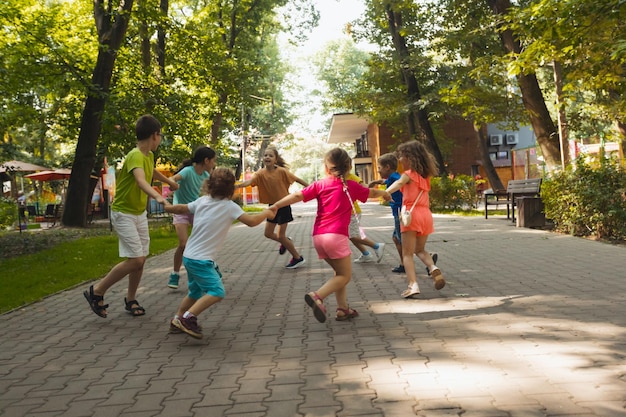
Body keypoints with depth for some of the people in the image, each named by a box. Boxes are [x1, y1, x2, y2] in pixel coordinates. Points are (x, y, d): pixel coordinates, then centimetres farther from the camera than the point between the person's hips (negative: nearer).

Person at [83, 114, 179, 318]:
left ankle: (130, 300, 24)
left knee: (140, 259, 9)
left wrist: (169, 181, 46)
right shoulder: (135, 156, -24)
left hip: (140, 213, 9)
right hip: (124, 213, -9)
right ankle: (96, 291, 2)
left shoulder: (149, 155, 4)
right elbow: (141, 180, -45)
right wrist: (157, 196, -63)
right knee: (135, 260, -14)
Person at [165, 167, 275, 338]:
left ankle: (177, 320, 36)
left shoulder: (202, 201, 5)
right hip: (201, 260, -8)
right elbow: (251, 221, -17)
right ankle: (188, 318, -14)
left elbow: (180, 209, 17)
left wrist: (167, 207, 37)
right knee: (217, 292, -9)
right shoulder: (230, 206, -13)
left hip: (189, 256, 9)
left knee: (196, 292, 25)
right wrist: (266, 213, 1)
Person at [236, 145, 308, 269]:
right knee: (268, 233, 12)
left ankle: (298, 258, 16)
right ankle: (286, 242, 42)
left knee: (280, 236, -4)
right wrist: (238, 185, -50)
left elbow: (297, 179, -6)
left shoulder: (281, 171, -18)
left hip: (283, 205, -5)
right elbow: (250, 181, -30)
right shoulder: (261, 173, -12)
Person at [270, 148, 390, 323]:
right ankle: (317, 296, -18)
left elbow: (297, 195, -3)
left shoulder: (320, 185, 8)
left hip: (318, 236, 5)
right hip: (337, 236, -5)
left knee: (340, 272, 20)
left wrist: (275, 206, -2)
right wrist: (384, 193, 43)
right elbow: (372, 192, 23)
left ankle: (342, 309, 19)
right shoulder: (351, 186, 6)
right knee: (345, 275, 4)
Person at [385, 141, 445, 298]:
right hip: (426, 214, 6)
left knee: (407, 253, -3)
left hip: (411, 214, -6)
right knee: (420, 250, 22)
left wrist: (385, 192, -41)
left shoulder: (409, 174, -2)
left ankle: (413, 284, -17)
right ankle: (433, 268, -6)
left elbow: (398, 183, -24)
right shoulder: (425, 175, 18)